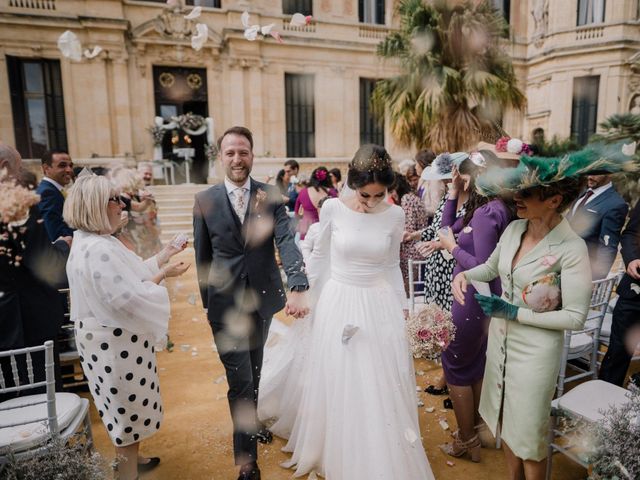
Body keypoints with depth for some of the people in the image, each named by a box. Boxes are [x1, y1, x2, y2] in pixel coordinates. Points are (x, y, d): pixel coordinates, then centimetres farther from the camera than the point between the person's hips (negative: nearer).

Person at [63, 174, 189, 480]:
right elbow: (130, 299, -29)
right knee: (128, 409, 9)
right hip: (117, 344, -10)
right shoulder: (98, 249, -28)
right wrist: (163, 274, -17)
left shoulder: (92, 241, 6)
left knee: (125, 408, 26)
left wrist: (164, 256, 6)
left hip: (112, 339, 10)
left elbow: (129, 275, 7)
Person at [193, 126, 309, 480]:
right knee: (240, 380, 3)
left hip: (263, 299, 2)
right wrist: (207, 301, 6)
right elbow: (202, 256, 2)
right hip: (226, 304, -2)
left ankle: (251, 423, 50)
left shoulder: (271, 196, -5)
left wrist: (297, 288, -32)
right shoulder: (205, 200, -5)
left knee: (255, 371, 23)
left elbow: (286, 242, -17)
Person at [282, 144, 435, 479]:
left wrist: (402, 309, 6)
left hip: (380, 306, 1)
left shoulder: (395, 215, -6)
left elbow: (392, 266, 6)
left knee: (381, 392, 9)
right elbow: (321, 256, 3)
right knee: (337, 387, 13)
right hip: (339, 304, 0)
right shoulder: (333, 208, -10)